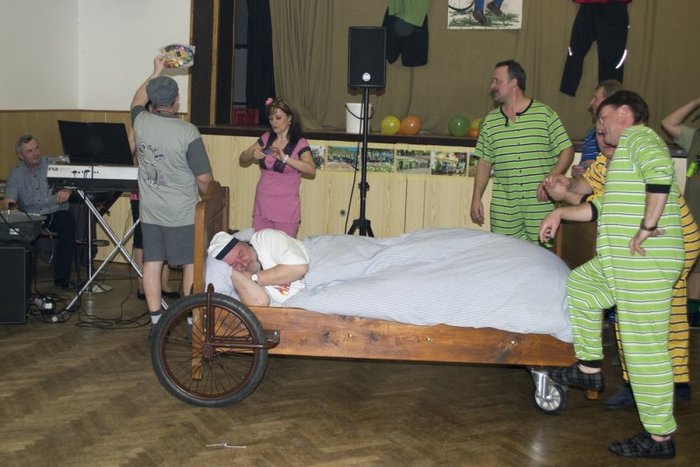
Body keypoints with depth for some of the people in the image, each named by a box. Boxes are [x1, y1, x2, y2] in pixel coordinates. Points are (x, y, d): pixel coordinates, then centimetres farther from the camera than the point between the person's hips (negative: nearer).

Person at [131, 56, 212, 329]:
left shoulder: (140, 122, -5)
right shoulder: (188, 133, -18)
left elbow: (137, 101, 21)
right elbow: (203, 177, -15)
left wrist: (156, 72, 29)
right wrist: (207, 195, 6)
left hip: (150, 211, 5)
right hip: (182, 214, -4)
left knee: (152, 264, 9)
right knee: (192, 265, 8)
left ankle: (156, 323, 16)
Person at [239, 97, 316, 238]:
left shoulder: (299, 143, -6)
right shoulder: (266, 138, 8)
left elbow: (311, 170, -22)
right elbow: (242, 159, 10)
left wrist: (285, 158, -33)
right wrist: (253, 154, -12)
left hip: (286, 210, -4)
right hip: (262, 207, 4)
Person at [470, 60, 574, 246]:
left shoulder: (545, 114, 0)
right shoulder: (490, 121, 10)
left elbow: (567, 151, 1)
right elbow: (484, 163, 13)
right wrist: (476, 199, 7)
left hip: (540, 205, -3)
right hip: (503, 208, 3)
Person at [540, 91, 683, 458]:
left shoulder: (639, 138, -7)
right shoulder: (628, 148, 23)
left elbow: (660, 172, -29)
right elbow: (603, 207, 29)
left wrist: (647, 228, -26)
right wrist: (562, 212, 25)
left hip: (644, 263, -11)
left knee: (645, 346, -5)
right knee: (578, 286, 24)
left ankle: (660, 437, 4)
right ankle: (589, 368, 31)